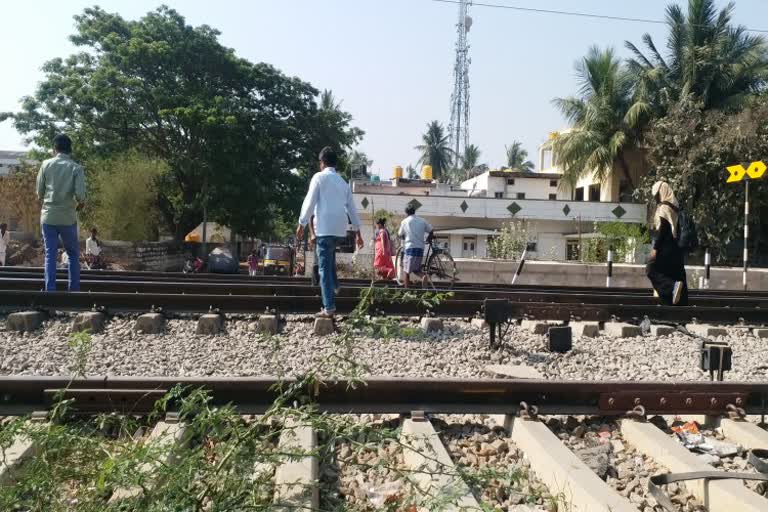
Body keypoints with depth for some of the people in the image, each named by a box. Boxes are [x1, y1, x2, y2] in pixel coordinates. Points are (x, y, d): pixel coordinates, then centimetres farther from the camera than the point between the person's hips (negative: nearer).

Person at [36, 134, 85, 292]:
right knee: (73, 254, 12)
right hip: (68, 218, -1)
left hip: (48, 217, 1)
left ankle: (50, 291, 1)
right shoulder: (76, 168, -4)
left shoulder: (46, 164, 1)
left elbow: (39, 193, 3)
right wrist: (80, 205, 8)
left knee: (50, 255, 5)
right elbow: (80, 195, -13)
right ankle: (74, 290, 12)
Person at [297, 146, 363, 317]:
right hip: (340, 229, 6)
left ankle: (329, 307, -8)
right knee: (330, 252, 33)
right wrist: (358, 232, 24)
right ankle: (334, 286, 24)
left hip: (325, 227, -6)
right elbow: (352, 208, 19)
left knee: (325, 267, -4)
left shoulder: (319, 177, 1)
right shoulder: (343, 182, 19)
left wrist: (301, 224, -1)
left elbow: (309, 202, -6)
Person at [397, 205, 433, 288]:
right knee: (416, 269, 16)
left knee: (406, 272, 3)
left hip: (410, 248, -4)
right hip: (420, 248, 4)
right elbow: (431, 231, 10)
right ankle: (423, 275, -15)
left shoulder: (404, 221, 1)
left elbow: (400, 235, 10)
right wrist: (429, 239, 29)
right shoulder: (422, 221, 9)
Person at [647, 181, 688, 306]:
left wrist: (655, 248, -18)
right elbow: (675, 228, 17)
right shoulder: (674, 207, 14)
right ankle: (682, 303, 9)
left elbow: (662, 229, -18)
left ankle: (673, 286, -21)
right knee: (677, 274, 8)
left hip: (665, 247, -9)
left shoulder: (663, 208, -12)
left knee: (652, 271, -3)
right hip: (675, 247, 9)